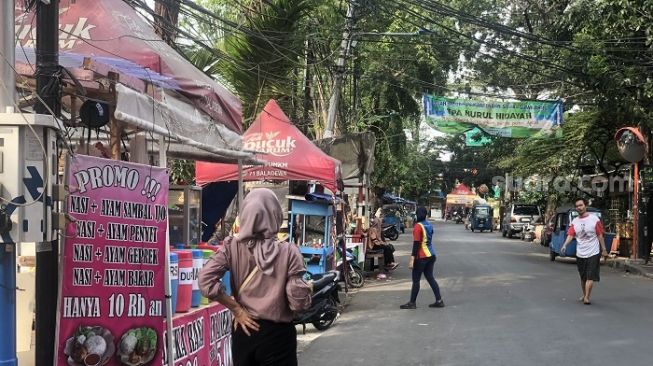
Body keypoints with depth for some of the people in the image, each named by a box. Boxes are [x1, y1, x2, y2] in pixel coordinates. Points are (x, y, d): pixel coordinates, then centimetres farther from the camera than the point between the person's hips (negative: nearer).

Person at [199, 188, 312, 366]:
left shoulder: (233, 246, -6)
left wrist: (236, 309, -6)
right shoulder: (288, 251, -13)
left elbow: (206, 281, -15)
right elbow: (298, 302, -15)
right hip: (277, 334, -3)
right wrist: (308, 288, 6)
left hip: (244, 330, 3)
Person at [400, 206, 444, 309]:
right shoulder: (429, 225, 9)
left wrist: (412, 259, -18)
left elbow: (416, 243, -18)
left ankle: (412, 303, 6)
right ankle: (439, 300, 11)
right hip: (431, 255, 7)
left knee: (416, 280, 1)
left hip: (421, 257, -7)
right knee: (430, 277, 13)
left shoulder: (418, 226, -14)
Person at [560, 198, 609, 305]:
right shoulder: (574, 222, 4)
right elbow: (570, 235, -5)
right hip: (580, 254, 4)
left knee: (590, 277, -8)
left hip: (593, 253, -4)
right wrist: (565, 245, -22)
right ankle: (584, 295, 29)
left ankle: (586, 297, -7)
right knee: (583, 277, 14)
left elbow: (600, 235, -1)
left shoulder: (594, 219, -4)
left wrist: (604, 249, -2)